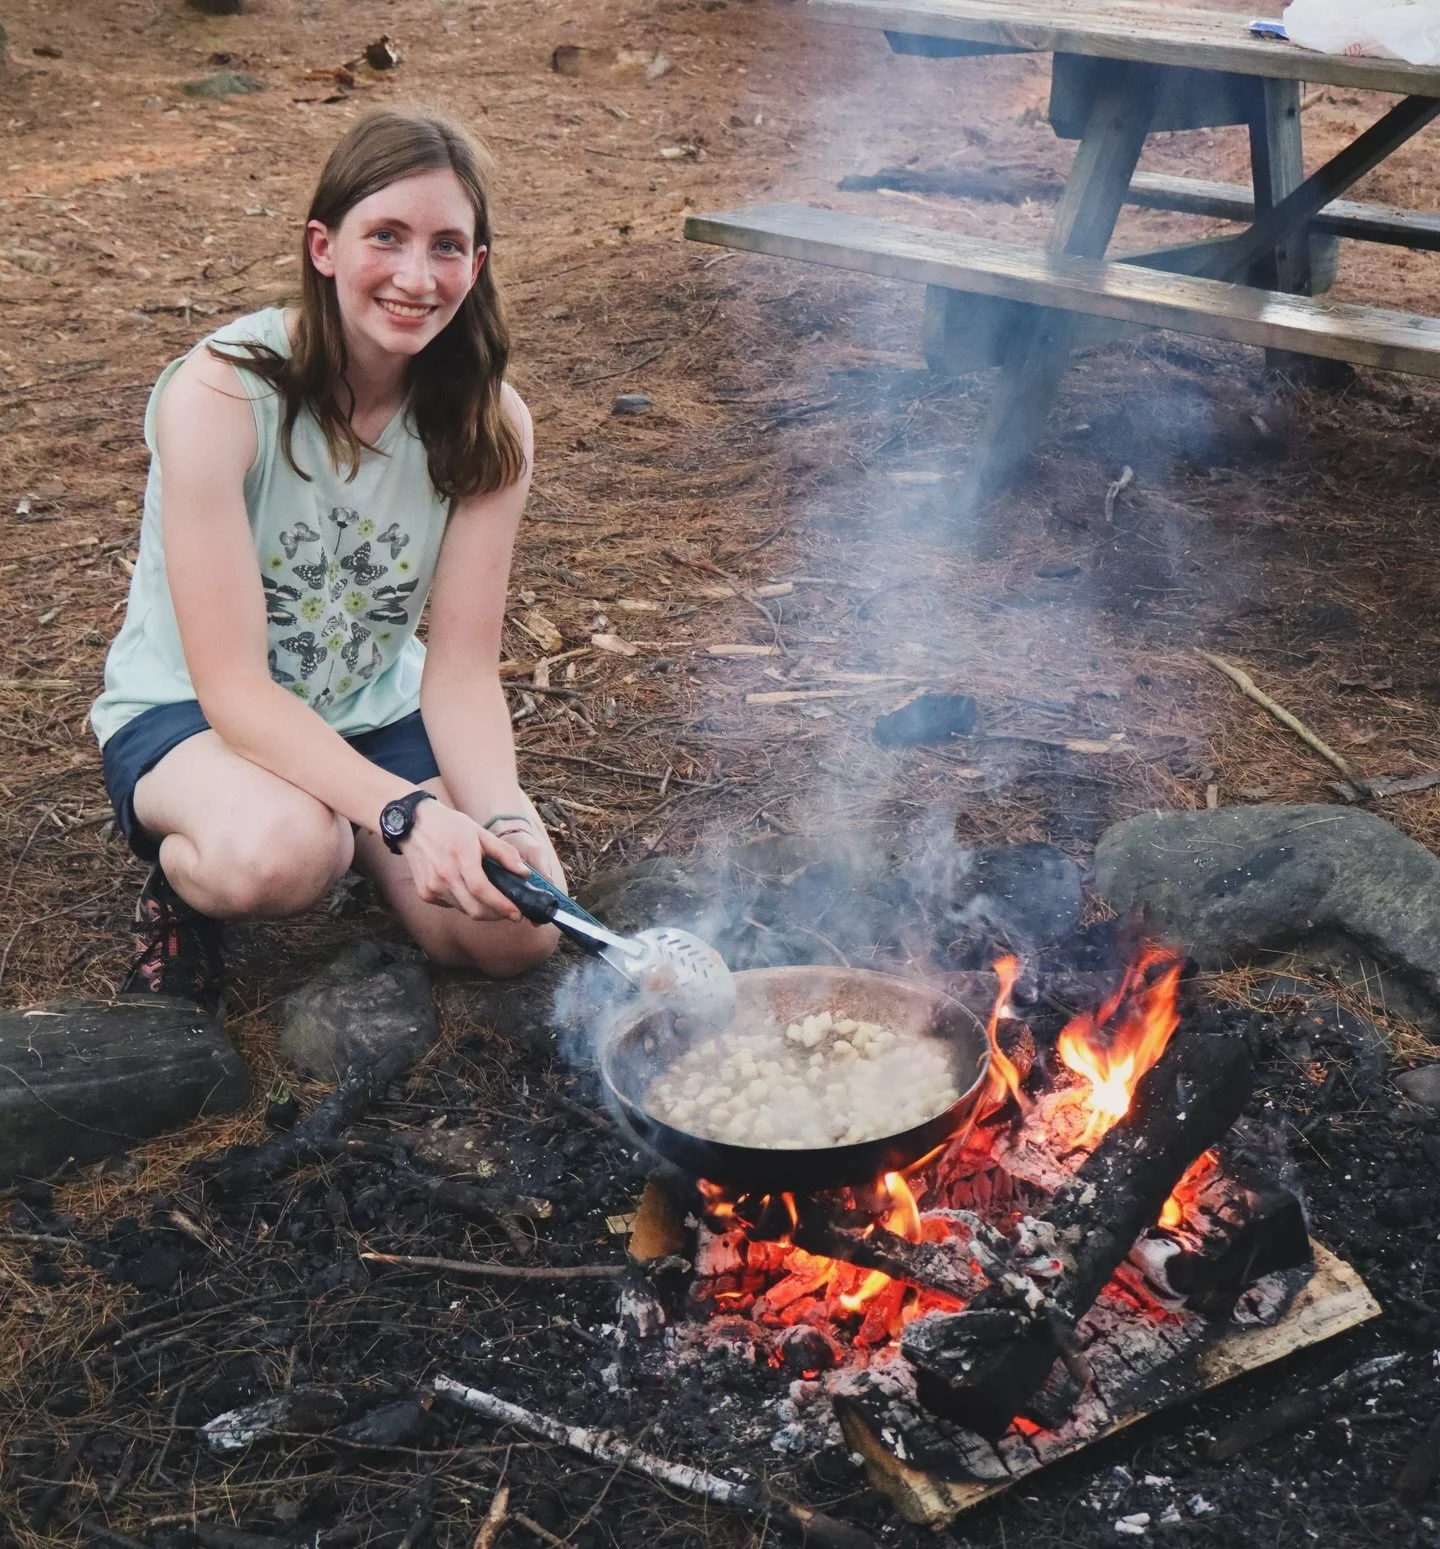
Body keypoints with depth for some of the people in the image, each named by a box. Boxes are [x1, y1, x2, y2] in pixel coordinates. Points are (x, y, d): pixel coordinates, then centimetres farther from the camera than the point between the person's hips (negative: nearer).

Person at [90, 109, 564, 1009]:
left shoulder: (490, 424, -13)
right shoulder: (219, 394, -25)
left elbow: (461, 669, -13)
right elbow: (232, 686, -27)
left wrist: (502, 818, -33)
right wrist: (407, 809, -40)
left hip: (375, 714, 5)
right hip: (188, 715, -5)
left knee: (516, 929, -16)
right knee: (277, 852, -39)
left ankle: (349, 844, 15)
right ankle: (182, 882, -1)